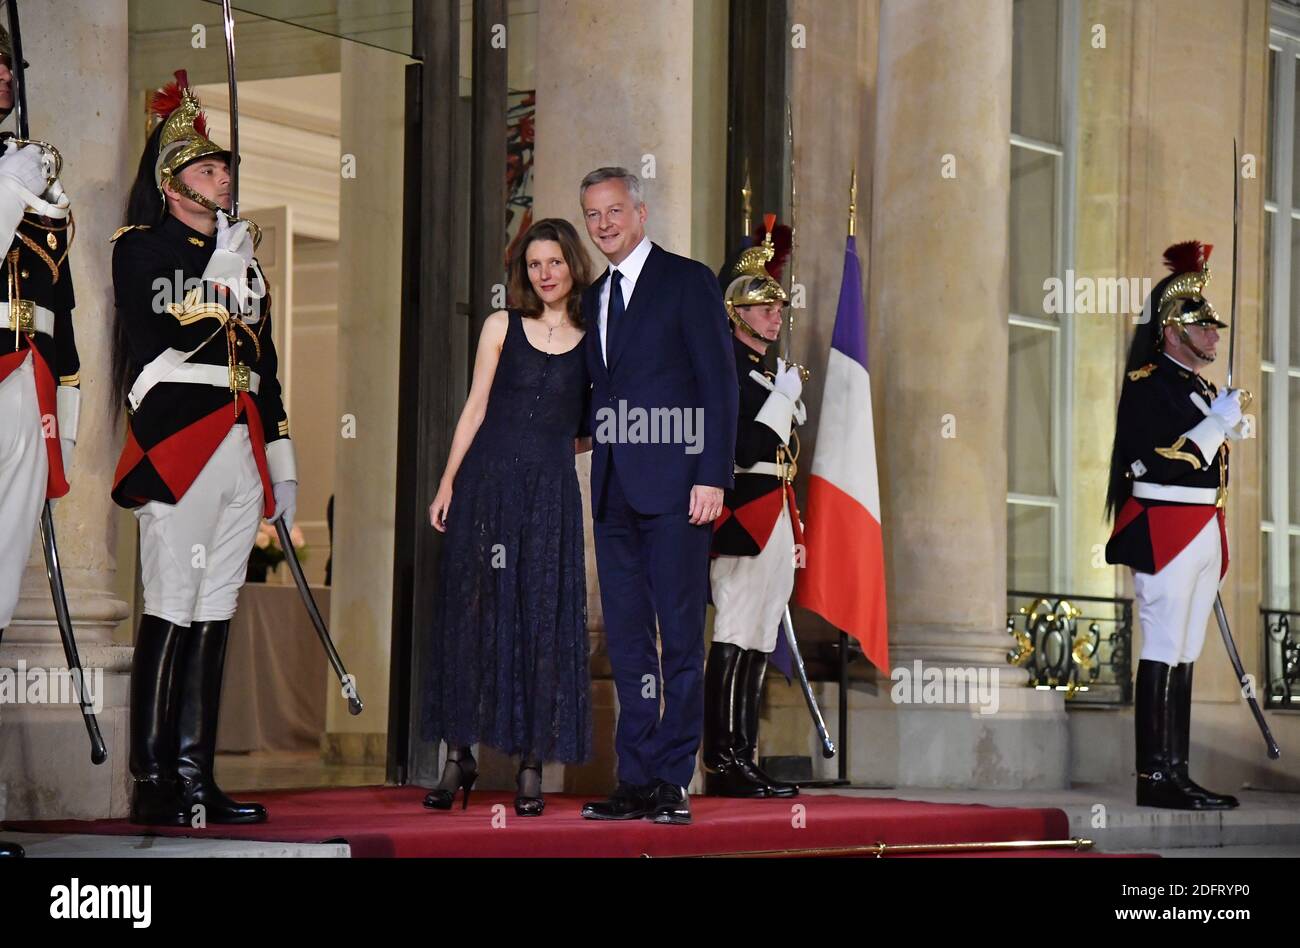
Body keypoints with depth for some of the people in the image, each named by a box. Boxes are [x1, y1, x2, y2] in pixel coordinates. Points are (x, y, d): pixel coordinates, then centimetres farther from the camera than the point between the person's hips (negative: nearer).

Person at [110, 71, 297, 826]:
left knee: (215, 614, 6)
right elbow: (169, 341, -13)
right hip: (179, 445, -7)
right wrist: (226, 277, -13)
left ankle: (196, 778, 8)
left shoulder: (240, 257, 21)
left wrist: (282, 460, 19)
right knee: (172, 613, -8)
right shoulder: (141, 248, 1)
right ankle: (154, 785, -6)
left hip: (241, 448, 7)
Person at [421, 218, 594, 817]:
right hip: (488, 483, 1)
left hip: (552, 493, 0)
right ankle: (459, 757, 5)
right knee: (471, 614, 0)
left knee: (543, 621, -2)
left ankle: (532, 767, 2)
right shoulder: (502, 328, 9)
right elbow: (475, 408, 6)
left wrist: (578, 440, -6)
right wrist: (448, 482, 1)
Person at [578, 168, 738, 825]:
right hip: (613, 490, 7)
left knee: (681, 638, -4)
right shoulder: (593, 298, 18)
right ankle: (637, 780, 9)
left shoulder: (687, 281, -1)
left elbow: (719, 383, -6)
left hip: (673, 486, -7)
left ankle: (674, 781, -3)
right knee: (626, 640, 6)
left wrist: (712, 476, -13)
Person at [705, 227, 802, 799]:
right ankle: (723, 762, -11)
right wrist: (785, 397, -13)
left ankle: (744, 760, 9)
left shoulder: (772, 371, 21)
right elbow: (739, 449, -18)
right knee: (735, 638, -10)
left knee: (760, 642, 8)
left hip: (774, 524, 9)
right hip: (743, 518, -9)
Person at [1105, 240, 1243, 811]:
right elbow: (1156, 463, -21)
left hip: (1203, 531, 9)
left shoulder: (1200, 389, 18)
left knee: (1184, 655, 9)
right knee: (1164, 652, -10)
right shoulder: (1149, 384, -10)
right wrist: (1218, 422, -17)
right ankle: (1155, 778, -10)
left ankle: (1176, 774, 11)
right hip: (1165, 533, -9)